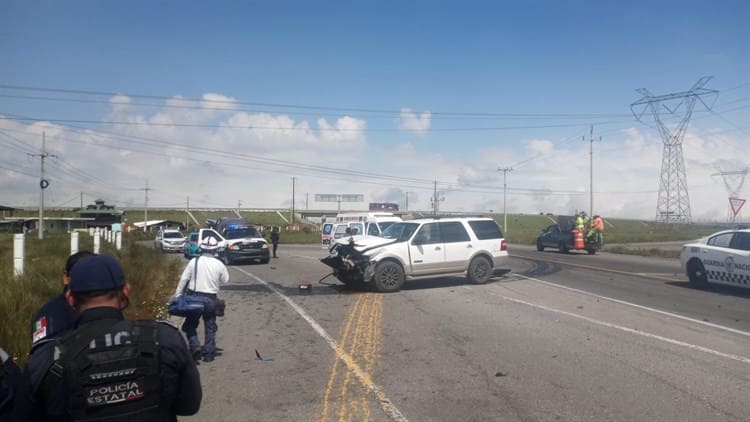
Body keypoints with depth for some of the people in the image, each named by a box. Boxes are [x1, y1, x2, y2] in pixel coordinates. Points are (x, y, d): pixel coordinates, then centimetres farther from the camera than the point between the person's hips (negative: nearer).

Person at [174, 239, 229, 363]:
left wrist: (177, 295, 3)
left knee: (190, 325, 13)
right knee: (210, 327, 12)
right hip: (210, 298, 1)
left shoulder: (194, 261, -5)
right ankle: (209, 353, 13)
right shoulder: (219, 264, -4)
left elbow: (183, 279, -4)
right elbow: (225, 280, 7)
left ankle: (195, 347, -3)